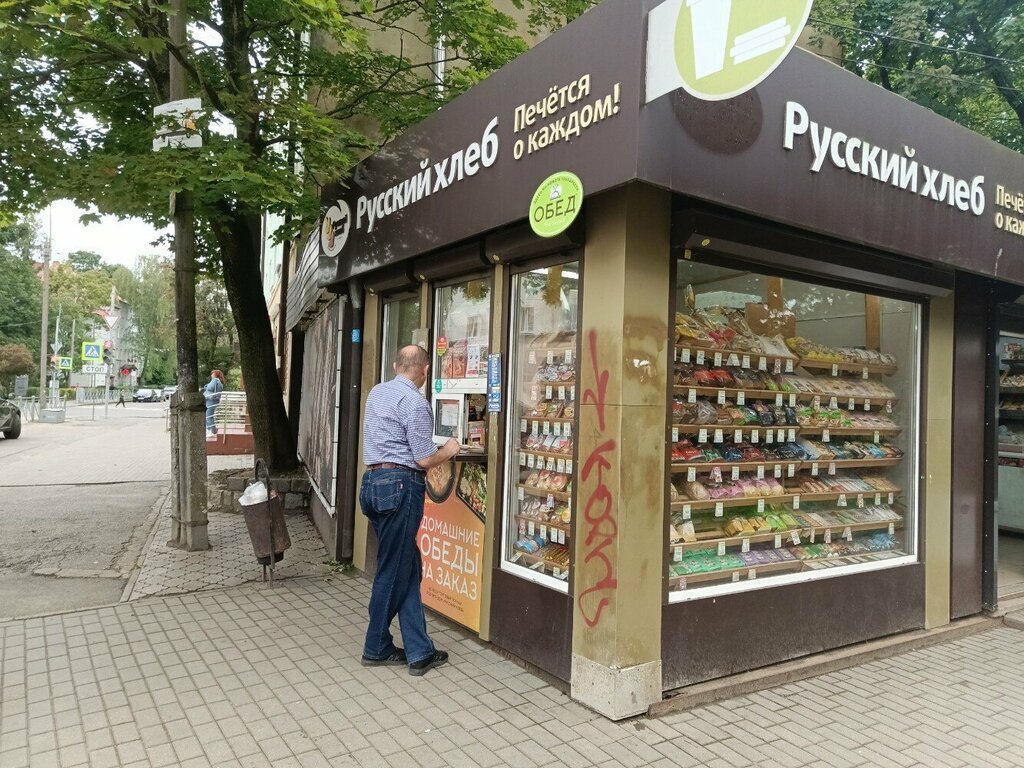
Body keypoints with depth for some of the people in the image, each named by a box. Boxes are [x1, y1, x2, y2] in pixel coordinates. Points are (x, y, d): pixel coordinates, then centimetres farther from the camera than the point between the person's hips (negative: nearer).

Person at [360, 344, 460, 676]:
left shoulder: (377, 392, 14)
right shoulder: (415, 403, -12)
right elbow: (424, 460, -14)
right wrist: (448, 450, 5)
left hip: (373, 481, 9)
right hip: (400, 486, -9)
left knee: (408, 569, 11)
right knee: (393, 572, 5)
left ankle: (419, 651, 14)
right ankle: (376, 649, 20)